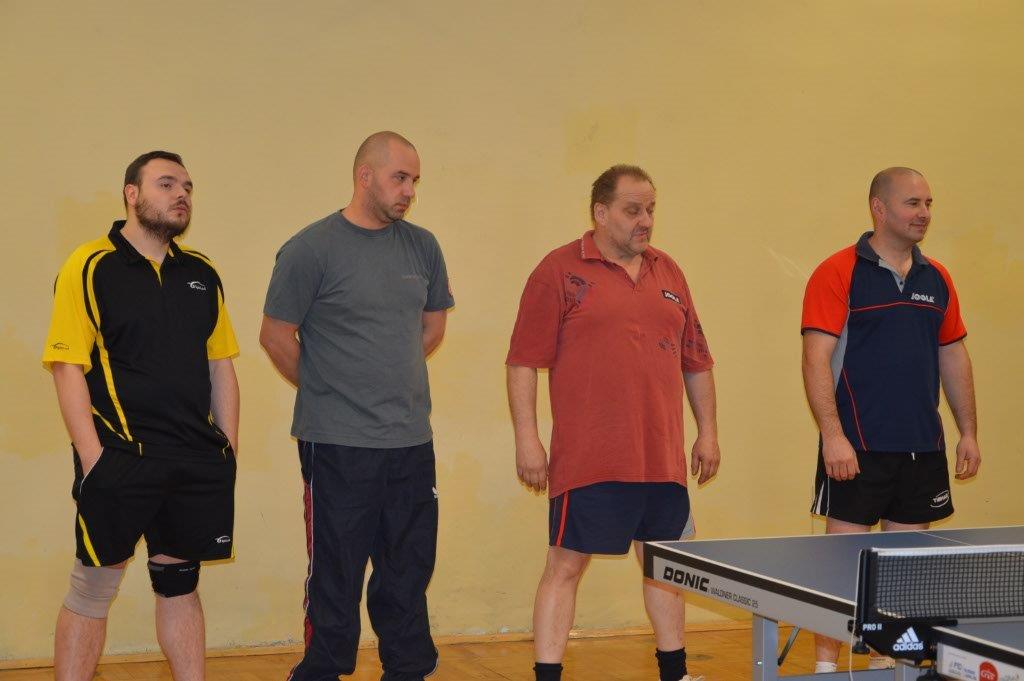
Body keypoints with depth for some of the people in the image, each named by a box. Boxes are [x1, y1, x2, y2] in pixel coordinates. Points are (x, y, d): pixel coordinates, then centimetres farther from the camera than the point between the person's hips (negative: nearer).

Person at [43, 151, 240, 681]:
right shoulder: (89, 267, -4)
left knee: (179, 583, 13)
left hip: (195, 459, 5)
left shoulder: (202, 274, 12)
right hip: (120, 457, -5)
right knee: (93, 588, 0)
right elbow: (67, 367, -9)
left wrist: (227, 448, 9)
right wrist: (92, 457, -15)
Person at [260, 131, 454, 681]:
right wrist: (326, 389, 4)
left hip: (411, 440, 5)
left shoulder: (422, 248, 8)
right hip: (337, 444, -5)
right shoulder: (311, 249, -8)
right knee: (336, 577, 2)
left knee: (408, 573, 12)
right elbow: (276, 334, -3)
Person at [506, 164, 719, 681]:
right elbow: (523, 362, -6)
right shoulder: (560, 271, -4)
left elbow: (696, 361, 19)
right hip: (588, 461, -6)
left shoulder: (668, 273, 13)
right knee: (565, 565, -3)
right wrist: (526, 439, -11)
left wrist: (707, 431, 16)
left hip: (662, 459, 6)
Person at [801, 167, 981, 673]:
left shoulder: (936, 279, 11)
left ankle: (887, 659, 22)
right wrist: (833, 435, -20)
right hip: (858, 449, -6)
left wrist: (968, 431, 14)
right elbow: (816, 358, -12)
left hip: (922, 448, 6)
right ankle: (825, 665, 11)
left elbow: (954, 357, 18)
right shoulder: (838, 274, -7)